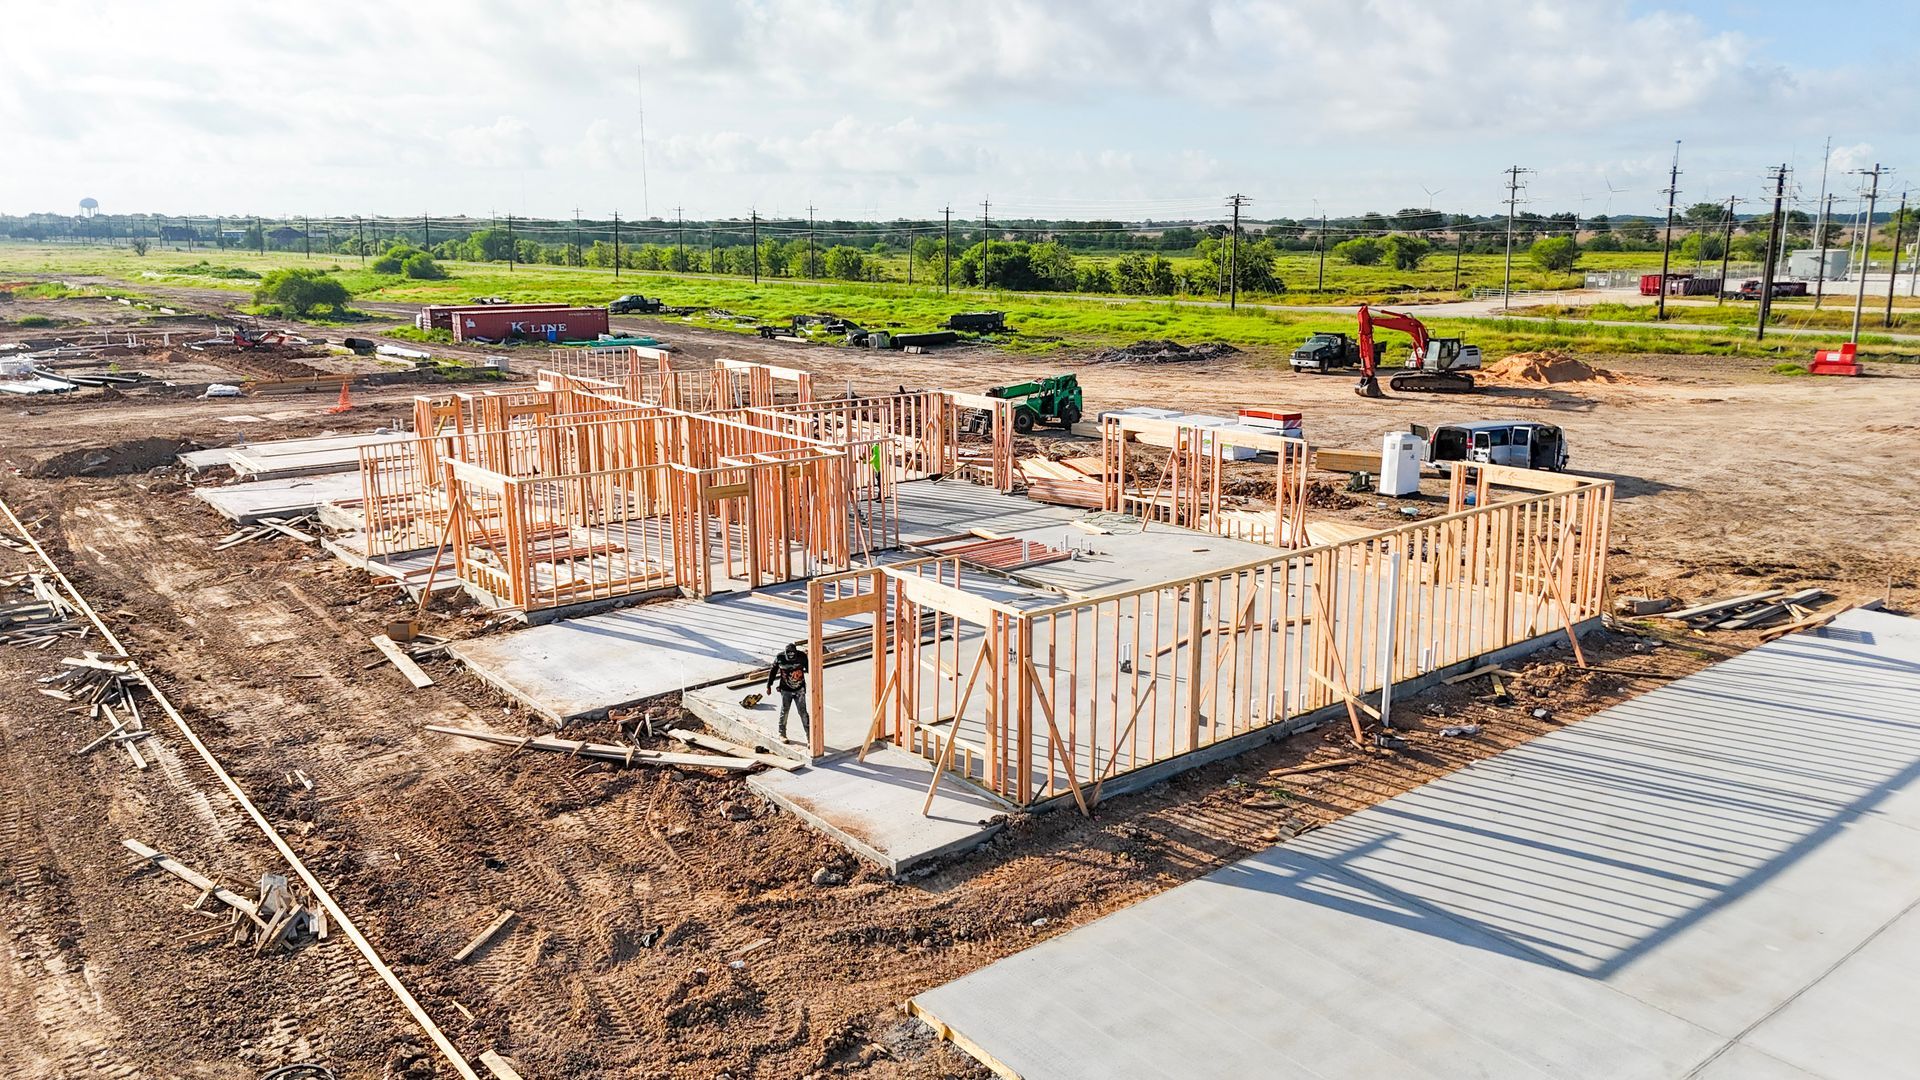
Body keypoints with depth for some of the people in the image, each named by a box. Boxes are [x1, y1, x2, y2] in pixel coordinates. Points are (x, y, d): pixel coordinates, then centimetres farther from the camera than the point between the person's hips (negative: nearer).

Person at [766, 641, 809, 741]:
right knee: (784, 712, 8)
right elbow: (772, 671, 2)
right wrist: (769, 686, 8)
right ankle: (782, 733, 27)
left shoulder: (802, 656, -12)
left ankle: (809, 735, 1)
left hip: (799, 690, 0)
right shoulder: (780, 657, -10)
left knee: (803, 712, -5)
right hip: (786, 690, 0)